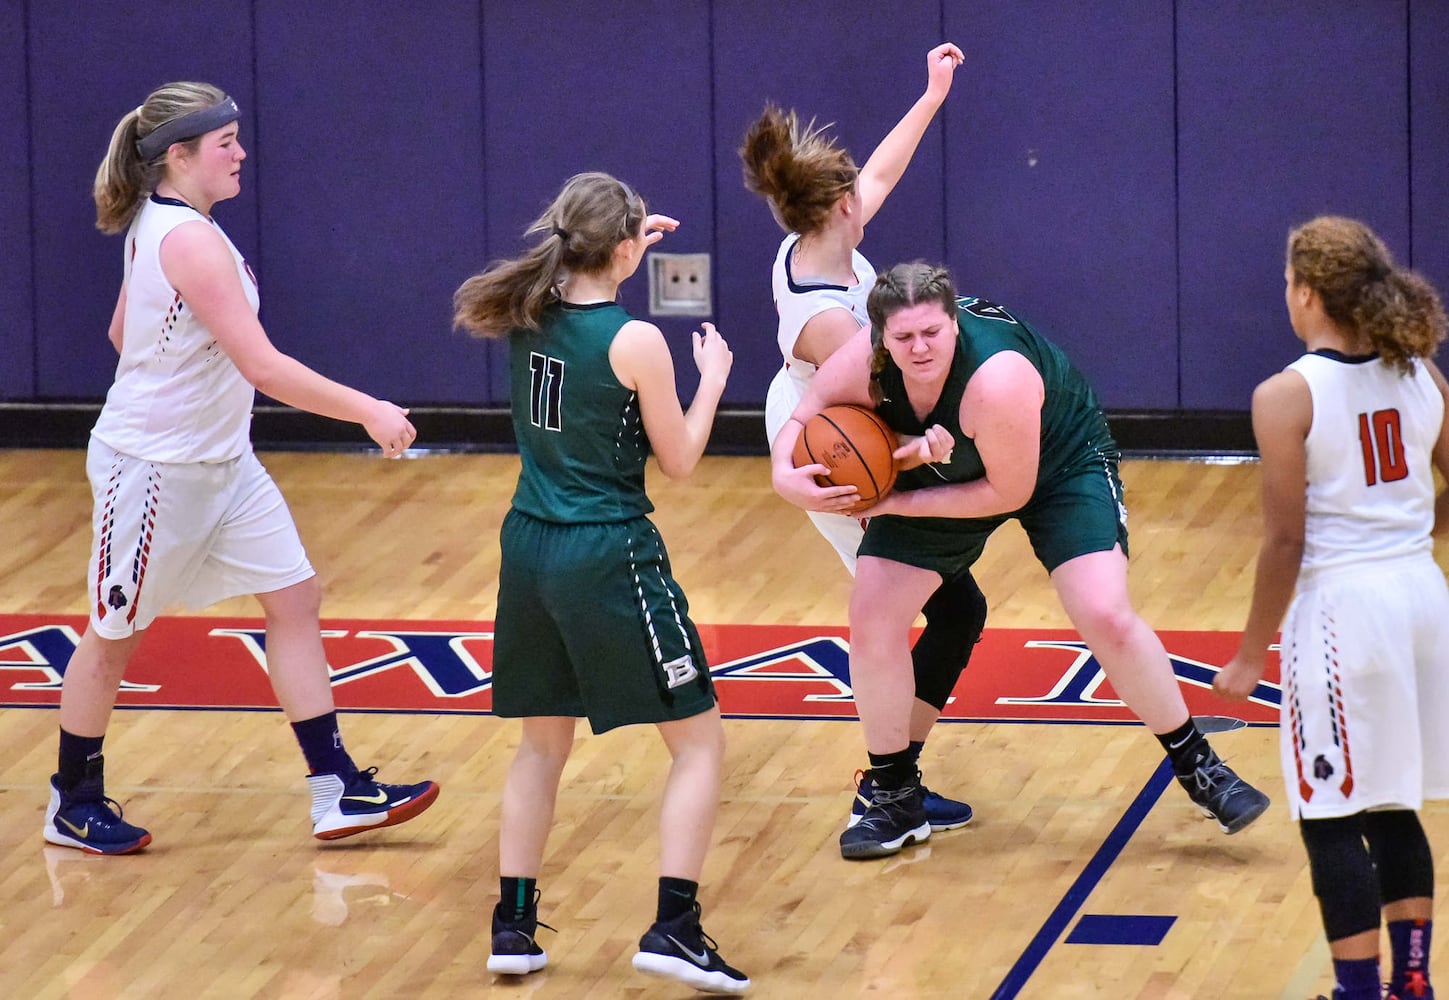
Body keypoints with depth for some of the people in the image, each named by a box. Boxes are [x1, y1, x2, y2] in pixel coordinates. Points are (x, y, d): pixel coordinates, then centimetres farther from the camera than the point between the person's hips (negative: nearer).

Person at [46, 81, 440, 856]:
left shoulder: (159, 225, 4)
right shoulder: (189, 241, -26)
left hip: (220, 463, 10)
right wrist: (368, 411, -28)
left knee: (295, 600, 6)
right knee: (116, 634, 7)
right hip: (153, 469, -9)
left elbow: (121, 331, 17)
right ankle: (73, 806, 23)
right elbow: (262, 365, -31)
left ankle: (337, 793, 8)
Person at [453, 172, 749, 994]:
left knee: (543, 742, 22)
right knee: (700, 739, 4)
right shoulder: (636, 342, -16)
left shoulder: (530, 315, 1)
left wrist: (625, 247, 28)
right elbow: (678, 462, -5)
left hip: (530, 550, 6)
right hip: (611, 557, -6)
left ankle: (513, 926, 19)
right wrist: (713, 377, 9)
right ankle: (674, 929, -7)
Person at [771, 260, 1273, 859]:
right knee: (872, 620, -4)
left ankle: (1198, 768, 2)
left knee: (1107, 617, -19)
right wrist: (788, 480, -31)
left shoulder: (997, 379, -41)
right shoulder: (864, 362, -27)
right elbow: (801, 422, -9)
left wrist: (901, 504, -27)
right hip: (940, 472, 5)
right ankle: (896, 800, 13)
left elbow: (1008, 493, -28)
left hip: (1059, 465, -5)